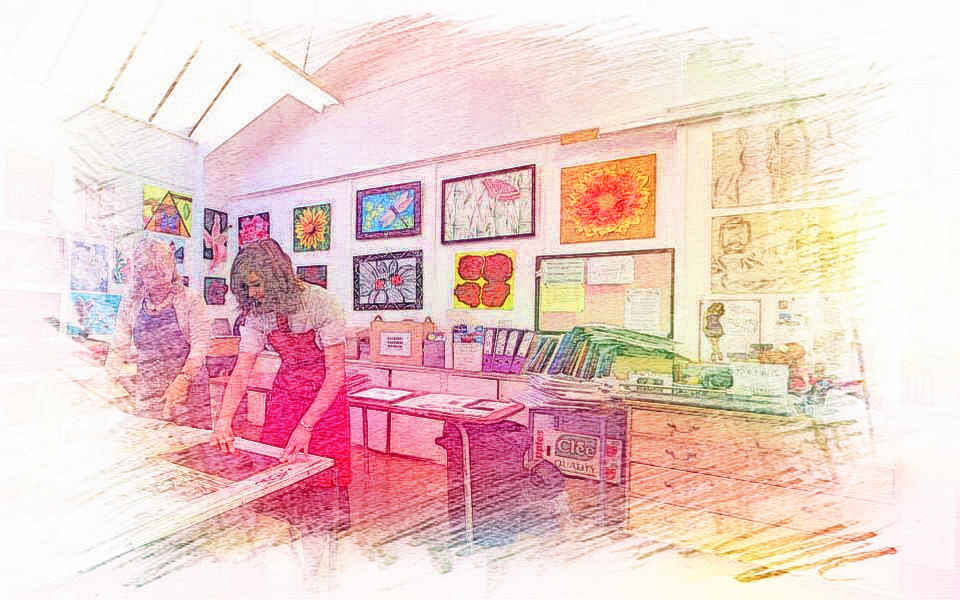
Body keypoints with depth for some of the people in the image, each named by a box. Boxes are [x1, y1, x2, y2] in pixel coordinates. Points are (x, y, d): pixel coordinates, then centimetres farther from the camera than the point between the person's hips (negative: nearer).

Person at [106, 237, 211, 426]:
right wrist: (113, 376, -6)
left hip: (189, 392, -3)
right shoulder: (130, 304, 8)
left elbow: (200, 343, -12)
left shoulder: (191, 300, -4)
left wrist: (184, 378, -26)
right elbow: (118, 348, 11)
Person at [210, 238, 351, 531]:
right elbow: (241, 371, -6)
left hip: (326, 393, -5)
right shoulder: (256, 313, -8)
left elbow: (336, 373, -23)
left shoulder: (321, 303, -25)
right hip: (285, 389, 5)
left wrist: (306, 426, -26)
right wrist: (223, 421, -18)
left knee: (324, 472, -1)